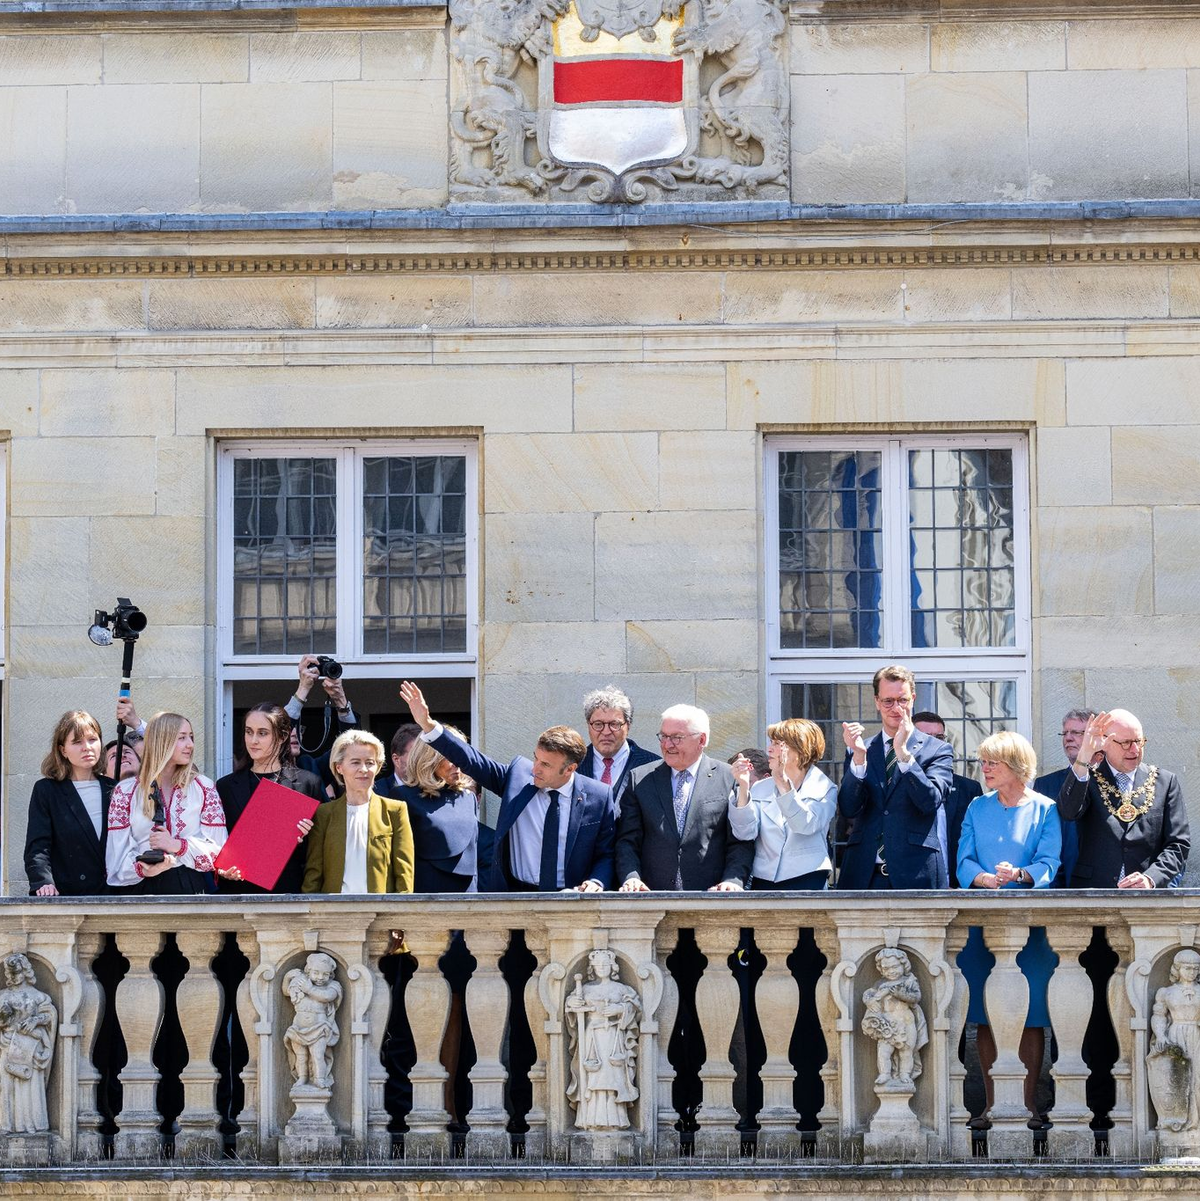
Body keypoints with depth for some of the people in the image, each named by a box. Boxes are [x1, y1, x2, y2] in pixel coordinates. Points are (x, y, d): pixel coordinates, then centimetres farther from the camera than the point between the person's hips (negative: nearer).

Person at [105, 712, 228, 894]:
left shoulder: (204, 787, 10)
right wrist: (140, 869, -16)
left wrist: (178, 846, -10)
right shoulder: (125, 792, 8)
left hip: (191, 886, 0)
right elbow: (118, 855, 3)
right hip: (145, 887, 0)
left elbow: (218, 850, 4)